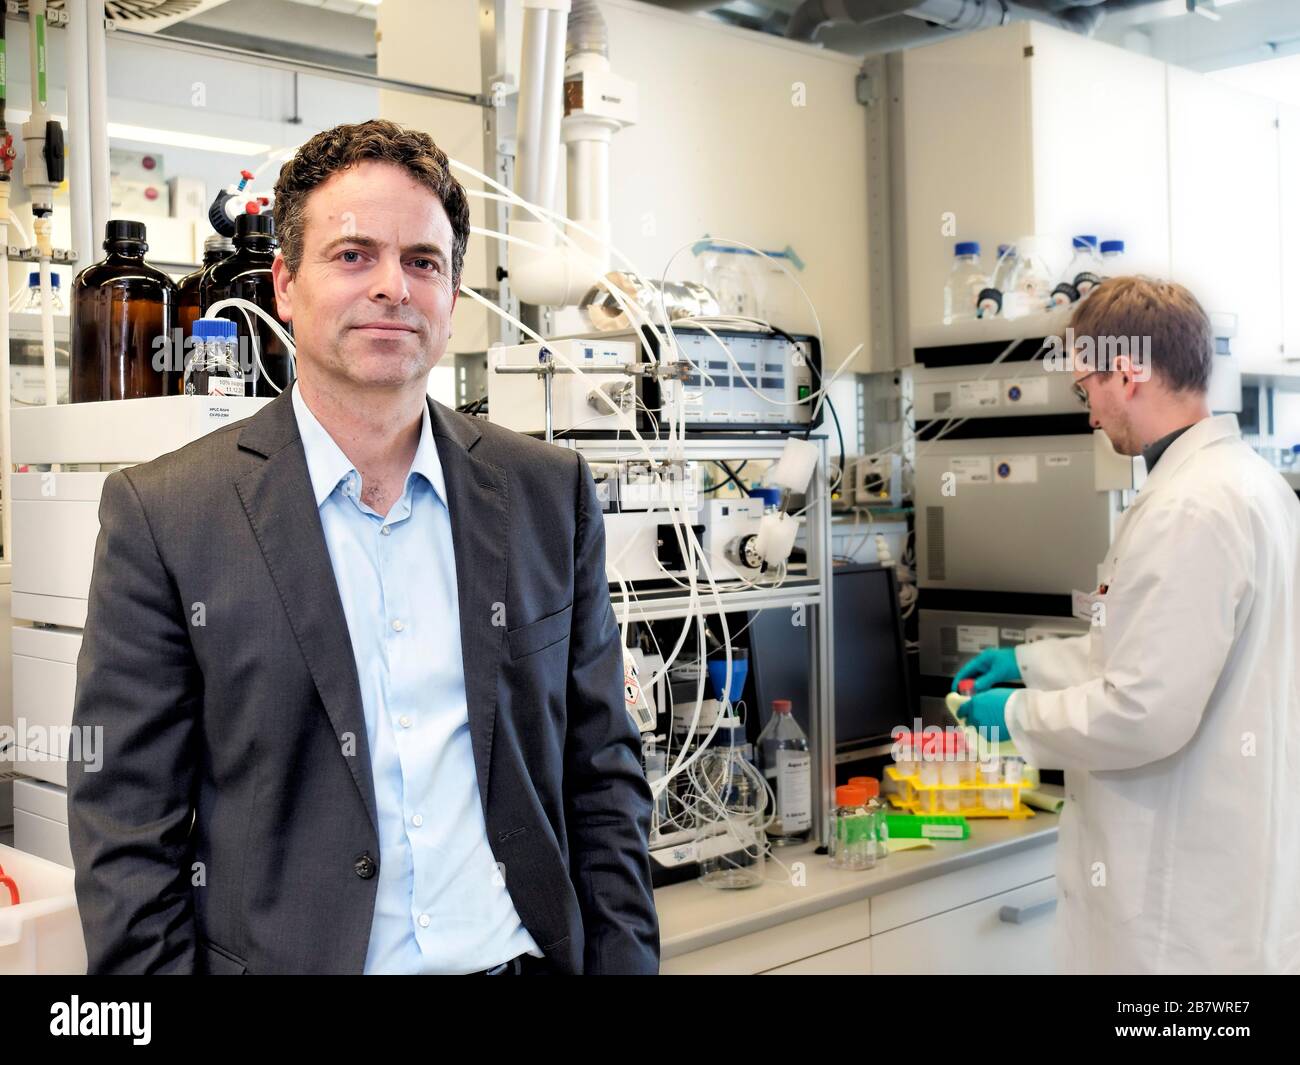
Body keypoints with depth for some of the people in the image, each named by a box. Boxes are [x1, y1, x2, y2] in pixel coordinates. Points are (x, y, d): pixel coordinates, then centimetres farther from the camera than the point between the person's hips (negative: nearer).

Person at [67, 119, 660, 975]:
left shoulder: (551, 494, 1)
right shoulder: (165, 513, -8)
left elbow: (603, 774, 3)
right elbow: (127, 829, -7)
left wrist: (625, 961, -2)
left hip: (522, 955, 3)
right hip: (287, 955, -2)